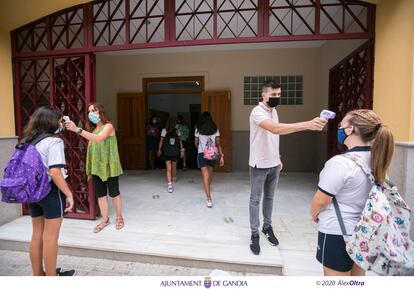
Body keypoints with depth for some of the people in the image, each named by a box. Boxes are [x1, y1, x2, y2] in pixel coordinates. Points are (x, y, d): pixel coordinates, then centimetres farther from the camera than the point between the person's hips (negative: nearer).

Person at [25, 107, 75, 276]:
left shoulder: (28, 141, 8)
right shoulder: (54, 141, -15)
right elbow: (54, 173, -23)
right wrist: (69, 194, -18)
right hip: (51, 191, -8)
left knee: (37, 235, 17)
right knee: (50, 237, 5)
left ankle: (38, 274, 32)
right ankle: (51, 276, 19)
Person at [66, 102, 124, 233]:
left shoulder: (108, 126, -8)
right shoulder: (93, 129, 12)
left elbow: (98, 139, -27)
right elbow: (92, 147, 8)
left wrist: (77, 129, -32)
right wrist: (89, 168, 3)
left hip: (108, 166, -6)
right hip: (96, 167, 6)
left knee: (114, 193, 6)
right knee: (100, 194, 11)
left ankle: (119, 217, 23)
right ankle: (105, 219, 24)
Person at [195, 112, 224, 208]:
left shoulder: (198, 130, -2)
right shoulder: (215, 130, 0)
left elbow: (196, 143, 8)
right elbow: (218, 144, -3)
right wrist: (221, 156, 0)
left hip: (202, 154, -3)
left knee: (205, 175, -7)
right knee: (210, 172, 25)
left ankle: (209, 199, -16)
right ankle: (208, 187, 51)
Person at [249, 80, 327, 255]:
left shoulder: (274, 111, 7)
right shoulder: (257, 112, -21)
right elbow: (275, 129, -40)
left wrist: (278, 159, 16)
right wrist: (308, 124, -48)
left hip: (274, 164, 8)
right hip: (259, 165, -7)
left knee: (269, 197, 18)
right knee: (255, 200, 5)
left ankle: (267, 227, 35)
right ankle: (255, 234, 18)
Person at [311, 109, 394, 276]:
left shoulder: (340, 163, -27)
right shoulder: (377, 159, -2)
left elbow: (321, 200, -19)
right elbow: (364, 193, 9)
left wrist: (314, 214, 2)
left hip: (337, 233, -7)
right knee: (357, 277, 25)